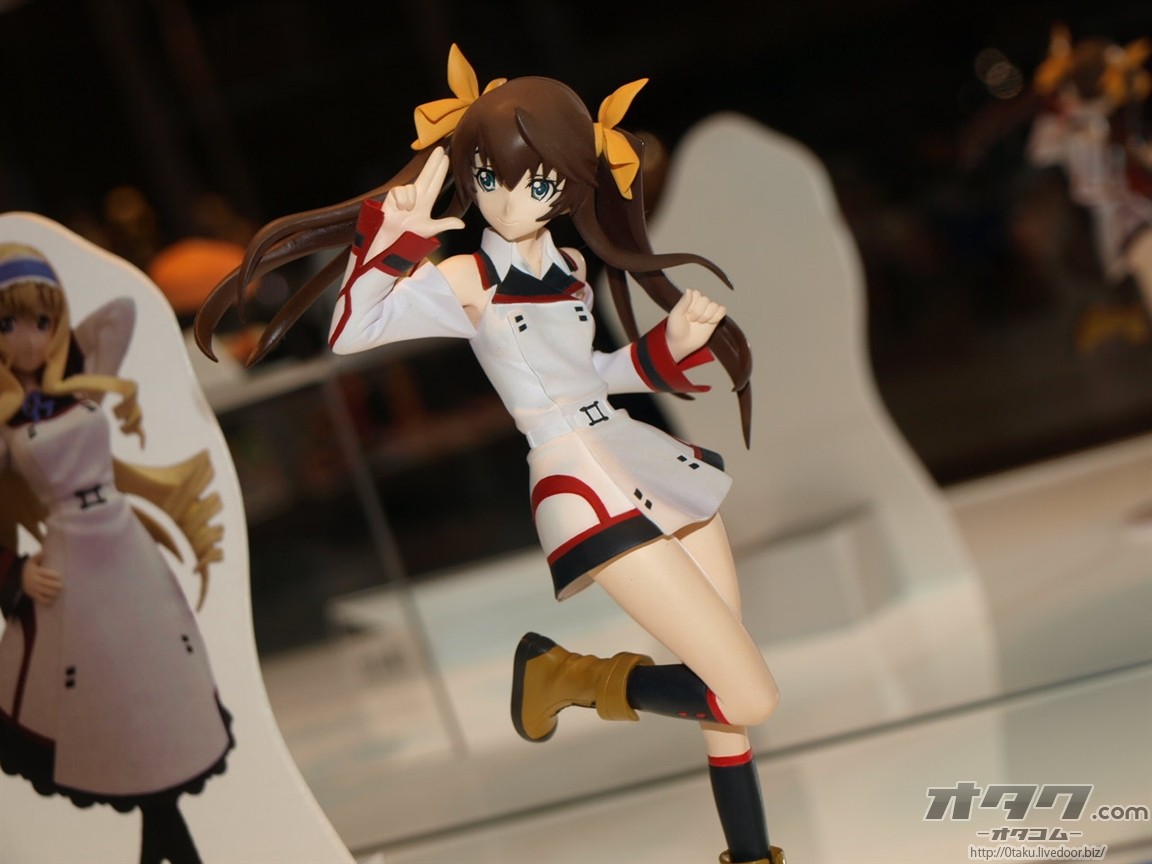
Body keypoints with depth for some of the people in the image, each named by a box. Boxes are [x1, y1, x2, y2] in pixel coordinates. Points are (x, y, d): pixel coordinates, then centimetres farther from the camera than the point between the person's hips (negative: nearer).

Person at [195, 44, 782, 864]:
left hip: (650, 461, 7)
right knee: (749, 698, -11)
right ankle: (565, 675, 6)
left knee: (731, 689, 10)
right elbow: (350, 339, -13)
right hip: (583, 487, -7)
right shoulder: (463, 280, -5)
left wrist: (669, 344, 9)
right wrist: (393, 236, -21)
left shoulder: (571, 269, 12)